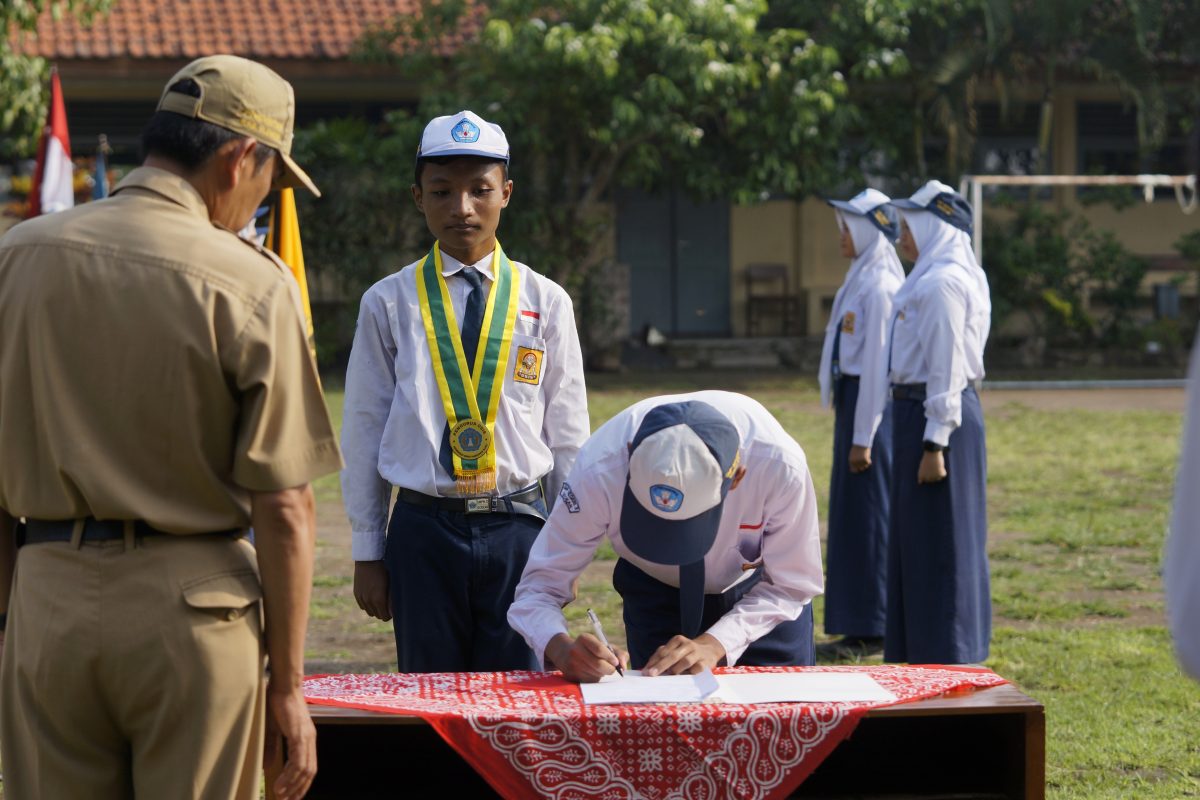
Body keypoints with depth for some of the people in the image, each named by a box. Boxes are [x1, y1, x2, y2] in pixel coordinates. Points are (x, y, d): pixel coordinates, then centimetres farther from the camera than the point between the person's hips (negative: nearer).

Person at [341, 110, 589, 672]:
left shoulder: (546, 303, 6)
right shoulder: (388, 304, 4)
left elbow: (568, 436, 9)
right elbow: (364, 433, 6)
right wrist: (367, 553, 5)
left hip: (520, 527, 1)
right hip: (424, 529, 0)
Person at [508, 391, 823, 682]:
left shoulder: (780, 465, -39)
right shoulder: (599, 470, -37)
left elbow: (789, 585, -22)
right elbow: (539, 587, -27)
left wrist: (715, 644, -37)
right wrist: (561, 648, -49)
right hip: (655, 595, 0)